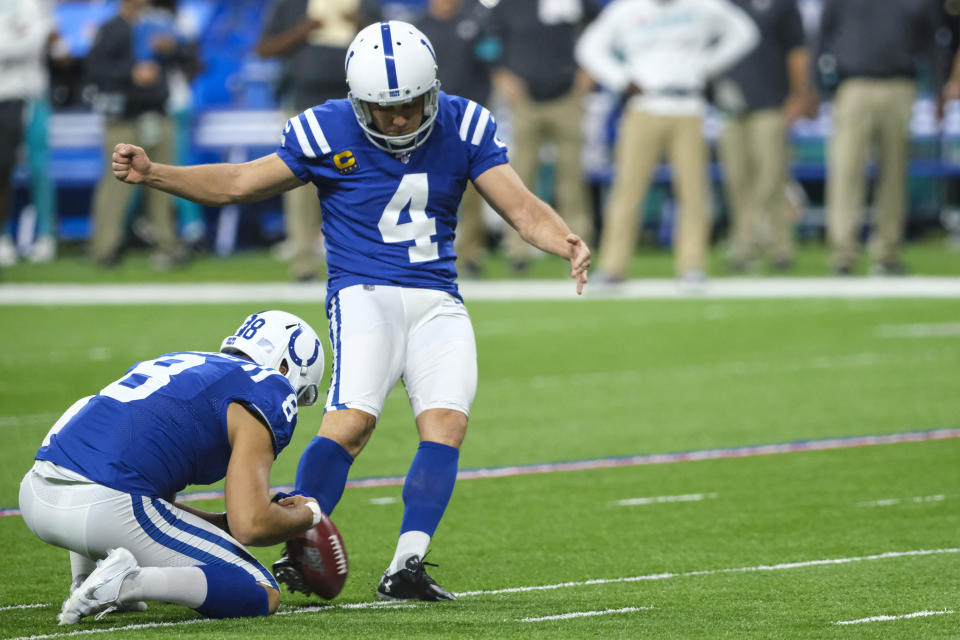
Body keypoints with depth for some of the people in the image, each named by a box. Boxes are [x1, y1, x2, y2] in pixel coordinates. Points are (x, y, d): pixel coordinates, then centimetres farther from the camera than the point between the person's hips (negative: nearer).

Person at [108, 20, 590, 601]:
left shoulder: (462, 127, 2)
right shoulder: (327, 134, -4)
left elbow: (522, 207, 0)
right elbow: (237, 184, 5)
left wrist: (565, 242, -21)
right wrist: (153, 174, -7)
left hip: (438, 302, 3)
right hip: (365, 292, -3)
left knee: (447, 423, -16)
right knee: (352, 420, -23)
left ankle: (406, 568, -16)